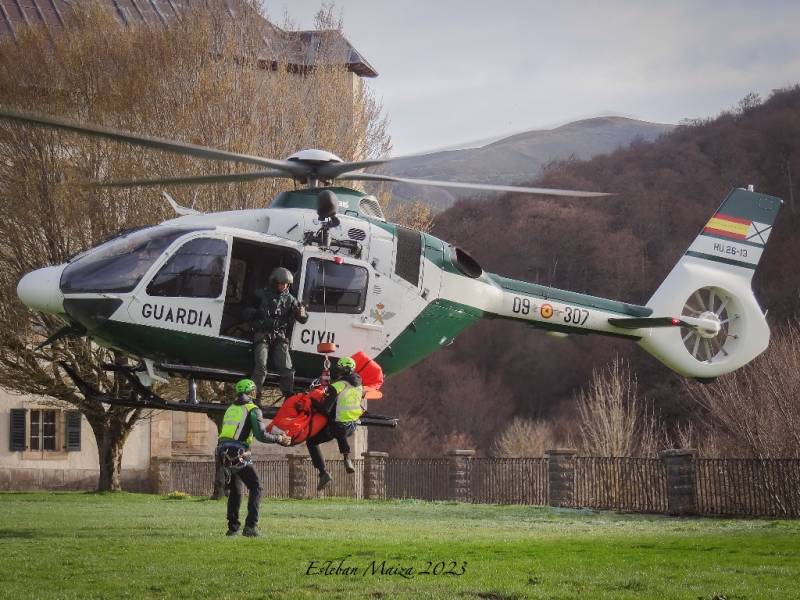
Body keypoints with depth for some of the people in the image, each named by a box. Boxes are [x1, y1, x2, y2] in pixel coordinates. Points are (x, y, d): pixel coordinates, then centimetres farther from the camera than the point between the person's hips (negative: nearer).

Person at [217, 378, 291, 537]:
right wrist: (279, 439, 3)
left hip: (223, 454, 6)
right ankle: (250, 526, -10)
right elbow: (261, 435, -10)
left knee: (235, 491, 20)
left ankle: (233, 527, 16)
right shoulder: (252, 409, -1)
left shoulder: (230, 409, 20)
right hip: (238, 455, -6)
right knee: (255, 488, 3)